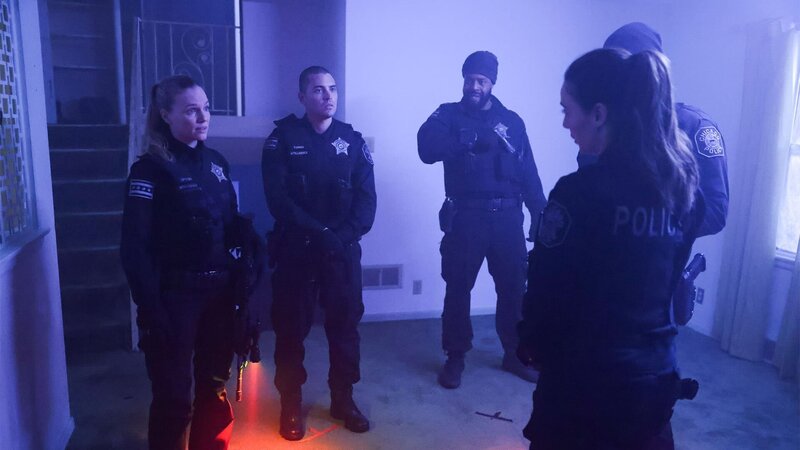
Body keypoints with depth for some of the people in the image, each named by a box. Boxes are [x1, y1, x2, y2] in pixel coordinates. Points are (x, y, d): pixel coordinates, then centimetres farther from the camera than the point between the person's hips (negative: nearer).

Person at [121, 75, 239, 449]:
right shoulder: (150, 169, -10)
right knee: (173, 395, 6)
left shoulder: (216, 162, 8)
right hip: (175, 295, -5)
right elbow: (135, 248, -14)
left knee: (214, 385, 18)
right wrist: (150, 312, -18)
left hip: (219, 292, 5)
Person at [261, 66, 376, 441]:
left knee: (345, 324, 9)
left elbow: (366, 198, -1)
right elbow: (278, 199, -11)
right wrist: (319, 233, -19)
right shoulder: (282, 139, -1)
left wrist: (346, 235, -17)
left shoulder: (353, 140, 6)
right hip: (295, 250, -2)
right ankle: (291, 404, 23)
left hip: (343, 251, 2)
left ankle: (343, 399, 27)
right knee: (291, 327, 6)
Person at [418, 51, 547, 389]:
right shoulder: (449, 115, 4)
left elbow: (529, 172, 11)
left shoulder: (511, 121, 12)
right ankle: (455, 358, 20)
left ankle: (515, 354, 27)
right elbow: (427, 147, -16)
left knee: (514, 287, 8)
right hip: (465, 217, -2)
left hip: (507, 216, 2)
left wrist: (540, 214, 3)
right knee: (458, 288, 4)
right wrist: (472, 139, -23)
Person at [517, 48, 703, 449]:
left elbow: (545, 293, -15)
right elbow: (663, 280, 9)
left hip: (583, 378, -6)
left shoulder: (579, 192, -22)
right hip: (655, 372, 6)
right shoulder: (684, 186, -2)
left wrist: (532, 345, 3)